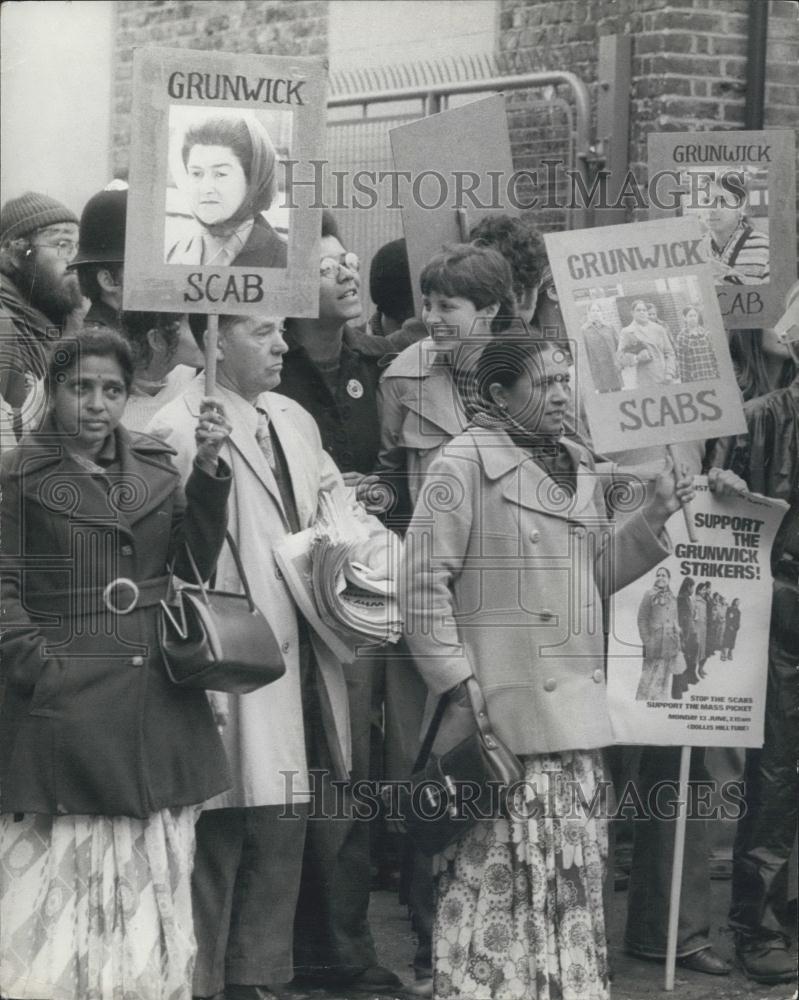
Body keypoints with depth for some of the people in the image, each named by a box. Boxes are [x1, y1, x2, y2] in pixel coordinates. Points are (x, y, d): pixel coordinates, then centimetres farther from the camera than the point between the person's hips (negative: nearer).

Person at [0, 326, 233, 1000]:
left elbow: (195, 565, 6)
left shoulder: (155, 467, 11)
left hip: (159, 705, 5)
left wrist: (208, 472, -4)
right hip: (68, 707, -4)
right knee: (64, 875, -3)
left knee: (151, 880, 9)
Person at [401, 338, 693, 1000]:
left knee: (575, 880, 11)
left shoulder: (578, 468, 15)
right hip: (500, 710, -7)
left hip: (575, 711, 7)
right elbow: (424, 581, -11)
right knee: (496, 871, -4)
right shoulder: (465, 465, -7)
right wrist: (459, 687, -14)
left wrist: (653, 521, 5)